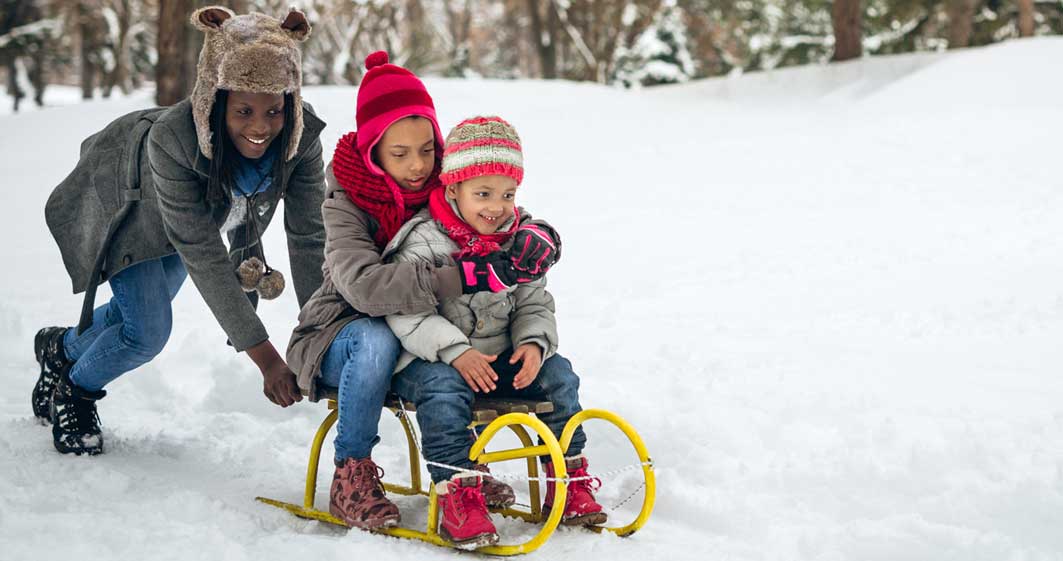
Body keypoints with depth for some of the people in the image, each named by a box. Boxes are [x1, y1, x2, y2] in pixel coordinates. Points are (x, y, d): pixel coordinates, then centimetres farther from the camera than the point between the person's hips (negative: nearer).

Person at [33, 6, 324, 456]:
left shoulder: (302, 134, -35)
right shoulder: (173, 138, -45)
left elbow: (308, 238, -29)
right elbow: (204, 257, -42)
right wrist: (265, 358, -43)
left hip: (202, 211, 5)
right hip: (128, 202, -5)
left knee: (143, 311, 21)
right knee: (148, 331, -14)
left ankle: (61, 348, 51)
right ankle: (73, 390, 17)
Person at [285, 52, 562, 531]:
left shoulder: (447, 190, -7)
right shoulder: (347, 203, -21)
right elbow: (363, 285, -39)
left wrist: (537, 236, -32)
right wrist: (466, 277, -48)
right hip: (344, 337, -4)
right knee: (376, 339, -37)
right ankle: (351, 475, -20)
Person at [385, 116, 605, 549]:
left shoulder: (520, 241, 6)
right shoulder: (425, 241, -13)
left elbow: (535, 305, 10)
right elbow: (405, 310, -18)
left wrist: (534, 343, -13)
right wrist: (454, 351, -29)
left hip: (499, 357, 6)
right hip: (429, 360, -5)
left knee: (558, 376, -9)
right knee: (443, 388, -36)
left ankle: (568, 478, 5)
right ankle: (457, 496, -33)